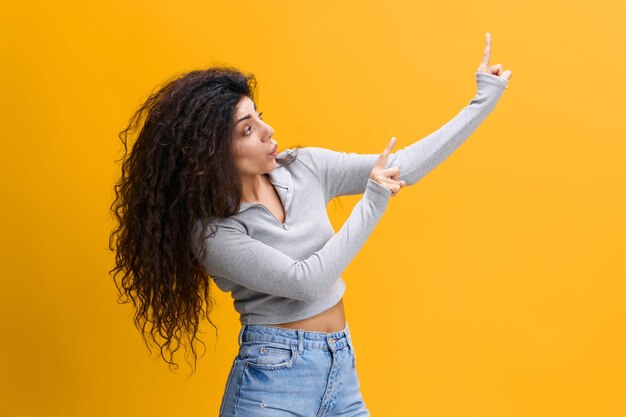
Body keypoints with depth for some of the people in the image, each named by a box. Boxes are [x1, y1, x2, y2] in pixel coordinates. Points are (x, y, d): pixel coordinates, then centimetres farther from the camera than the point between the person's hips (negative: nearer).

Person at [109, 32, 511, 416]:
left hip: (342, 369, 6)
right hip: (273, 379, -5)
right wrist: (372, 203, -16)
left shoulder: (304, 168, -1)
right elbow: (307, 281, -22)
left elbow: (402, 167, 2)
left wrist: (484, 101, 3)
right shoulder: (212, 232, -16)